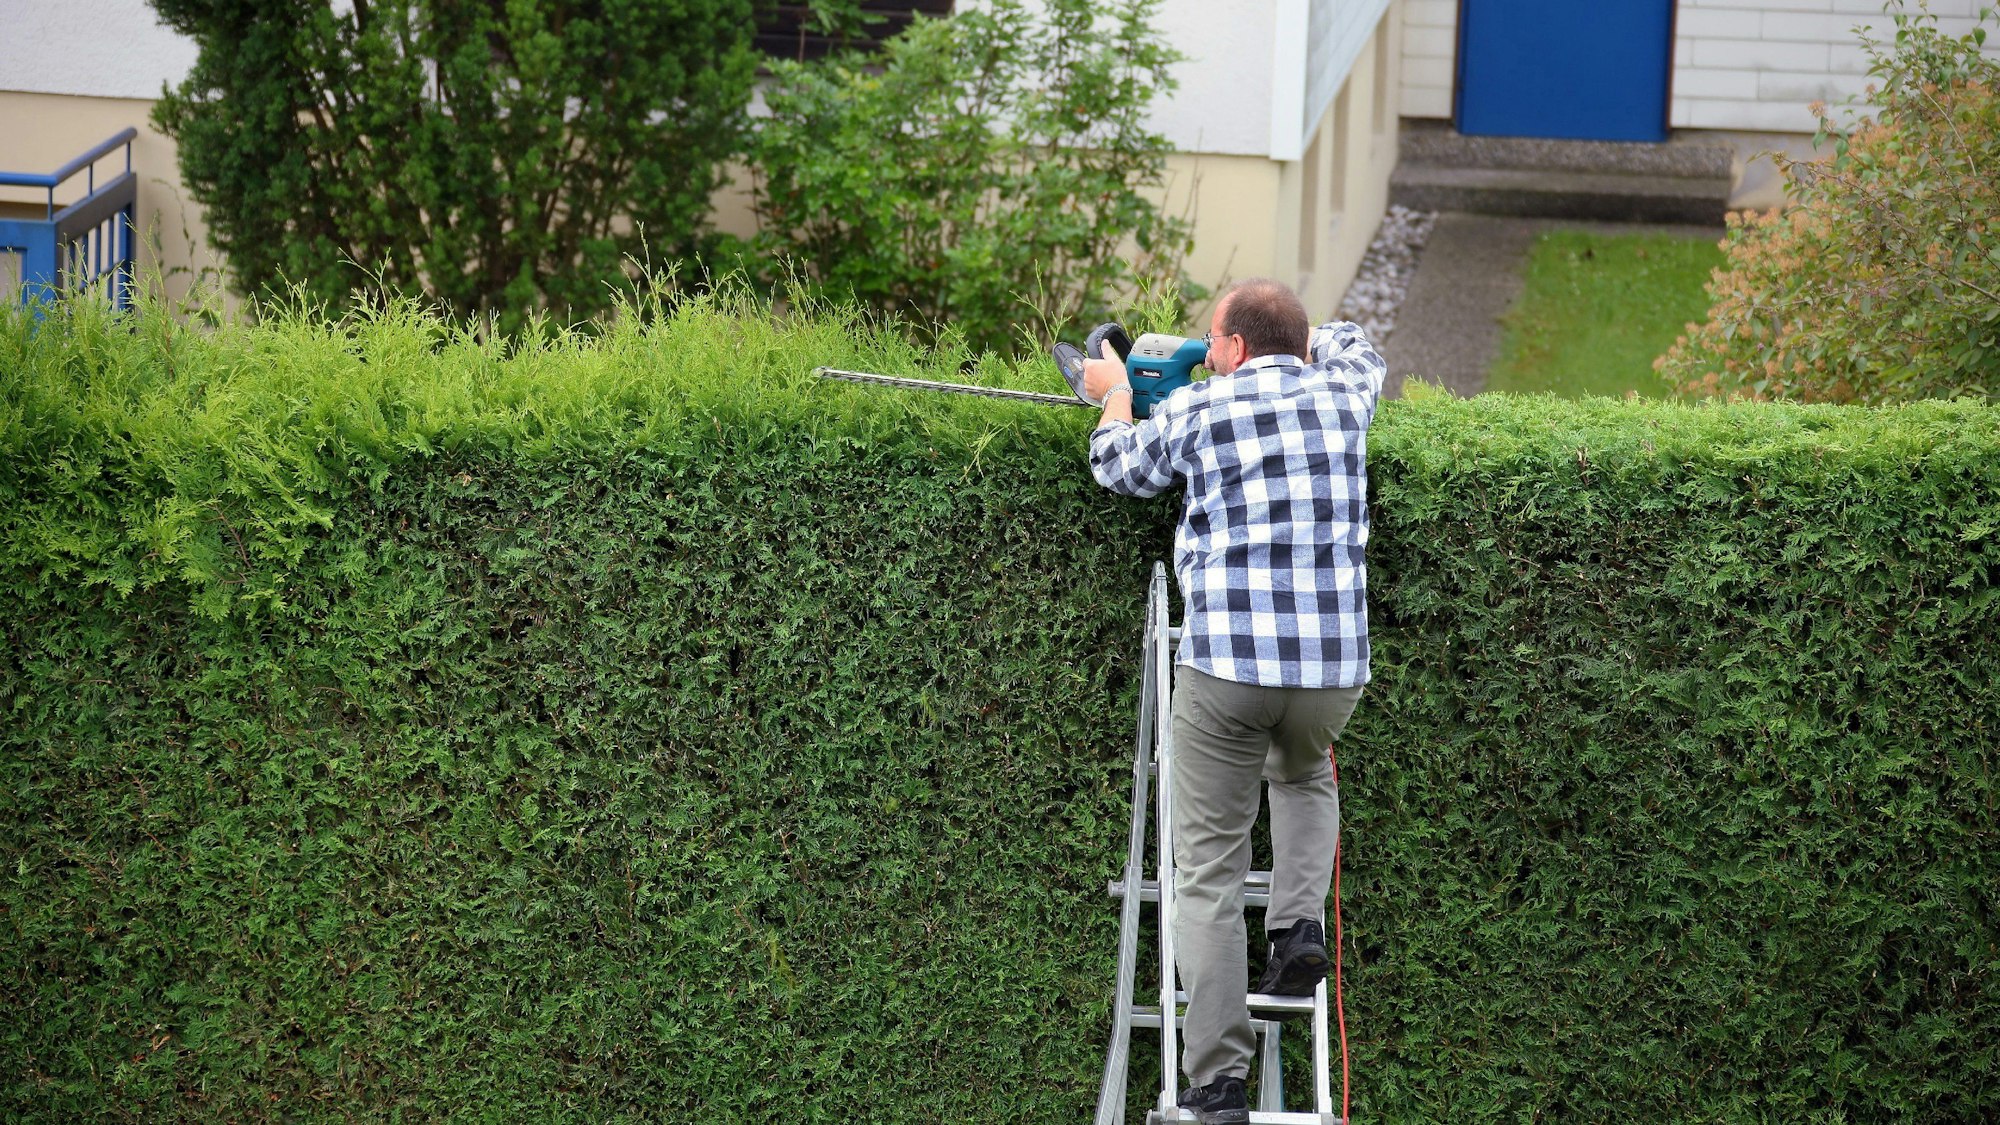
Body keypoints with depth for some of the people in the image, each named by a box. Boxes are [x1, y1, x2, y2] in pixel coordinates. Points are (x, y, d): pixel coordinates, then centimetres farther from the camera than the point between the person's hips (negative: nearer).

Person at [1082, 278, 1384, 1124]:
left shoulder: (1194, 410, 1)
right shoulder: (1339, 396, 10)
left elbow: (1117, 468, 21)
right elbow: (1353, 347, 35)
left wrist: (1115, 395, 40)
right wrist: (1298, 336, 50)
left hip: (1225, 665, -3)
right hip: (1333, 667, 3)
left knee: (1208, 873, 3)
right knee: (1305, 778, 36)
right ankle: (1301, 922, 12)